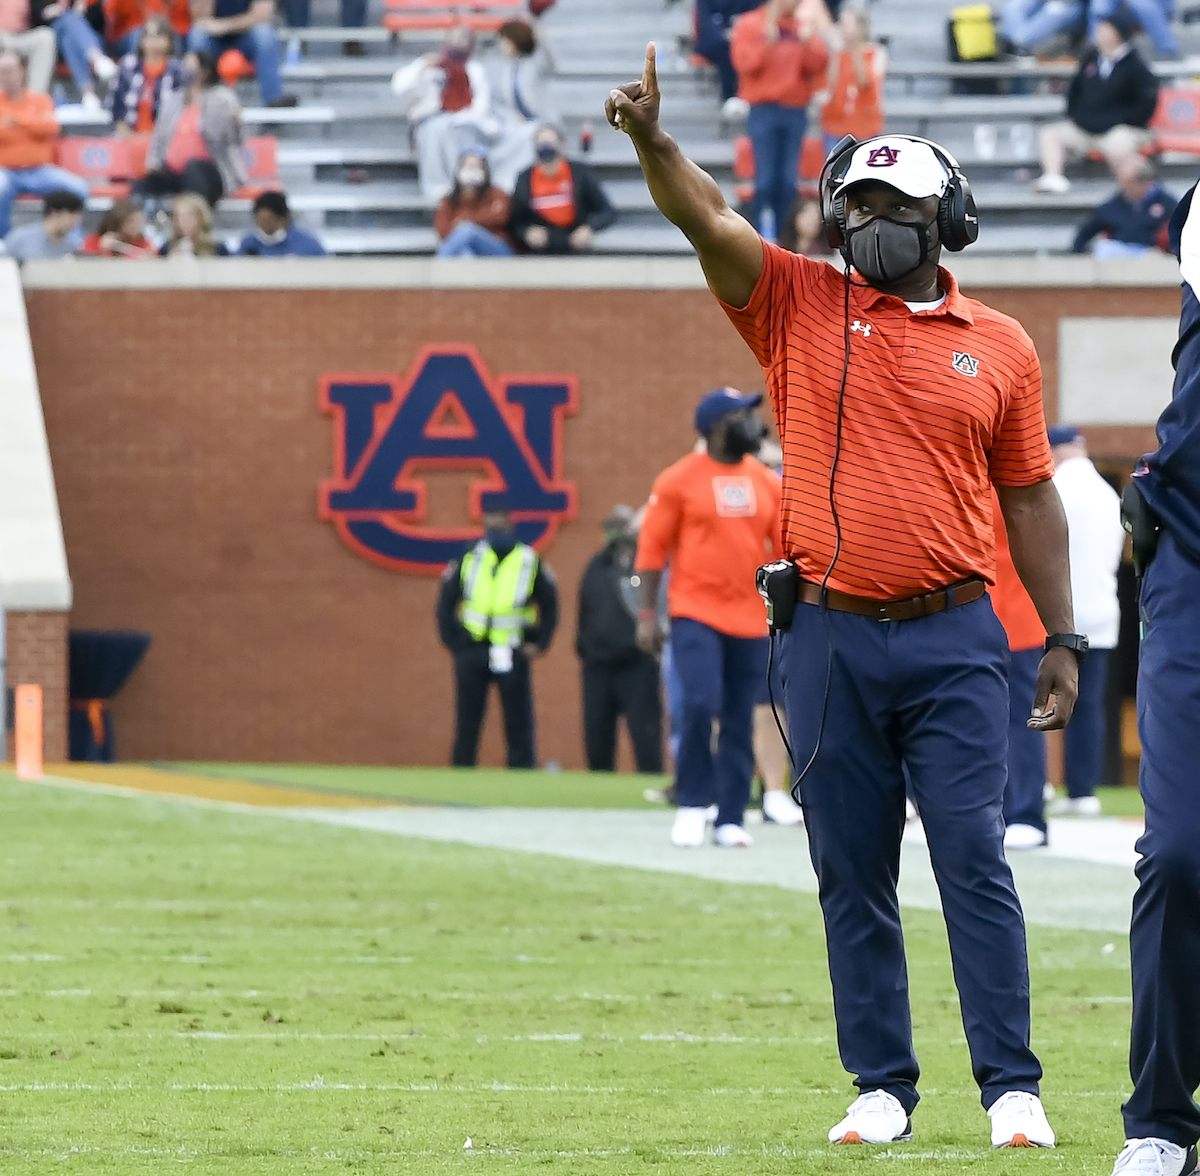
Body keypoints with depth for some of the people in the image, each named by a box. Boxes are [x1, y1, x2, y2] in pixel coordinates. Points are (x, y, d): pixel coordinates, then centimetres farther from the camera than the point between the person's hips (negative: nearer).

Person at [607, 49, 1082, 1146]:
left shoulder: (997, 346, 8)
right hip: (831, 641, 1)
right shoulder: (800, 306, 7)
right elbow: (712, 222, -8)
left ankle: (1012, 1088, -2)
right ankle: (882, 1086, 12)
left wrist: (1063, 641, 8)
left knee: (975, 861, -5)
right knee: (852, 874, 5)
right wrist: (652, 140, -27)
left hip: (955, 642, -1)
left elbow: (1029, 499, 12)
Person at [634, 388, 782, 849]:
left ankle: (730, 819, 10)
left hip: (750, 621, 4)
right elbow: (652, 548, -1)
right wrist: (647, 615, -5)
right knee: (701, 704, -19)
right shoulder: (679, 480, -2)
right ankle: (692, 805, -4)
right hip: (696, 615, -4)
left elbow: (787, 550, 14)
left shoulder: (767, 483, 10)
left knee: (740, 721, 3)